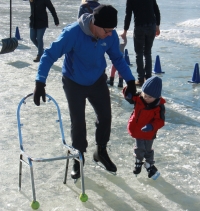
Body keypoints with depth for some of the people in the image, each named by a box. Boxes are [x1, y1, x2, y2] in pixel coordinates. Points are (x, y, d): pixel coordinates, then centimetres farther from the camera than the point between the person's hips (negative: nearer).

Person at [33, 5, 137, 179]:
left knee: (105, 117, 8)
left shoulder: (111, 35, -20)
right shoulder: (72, 33, -33)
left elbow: (118, 58, -4)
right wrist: (40, 83, -38)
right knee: (78, 122, 0)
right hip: (74, 84, -4)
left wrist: (130, 80, -12)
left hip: (98, 82, 4)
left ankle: (101, 152, 33)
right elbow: (50, 55, -30)